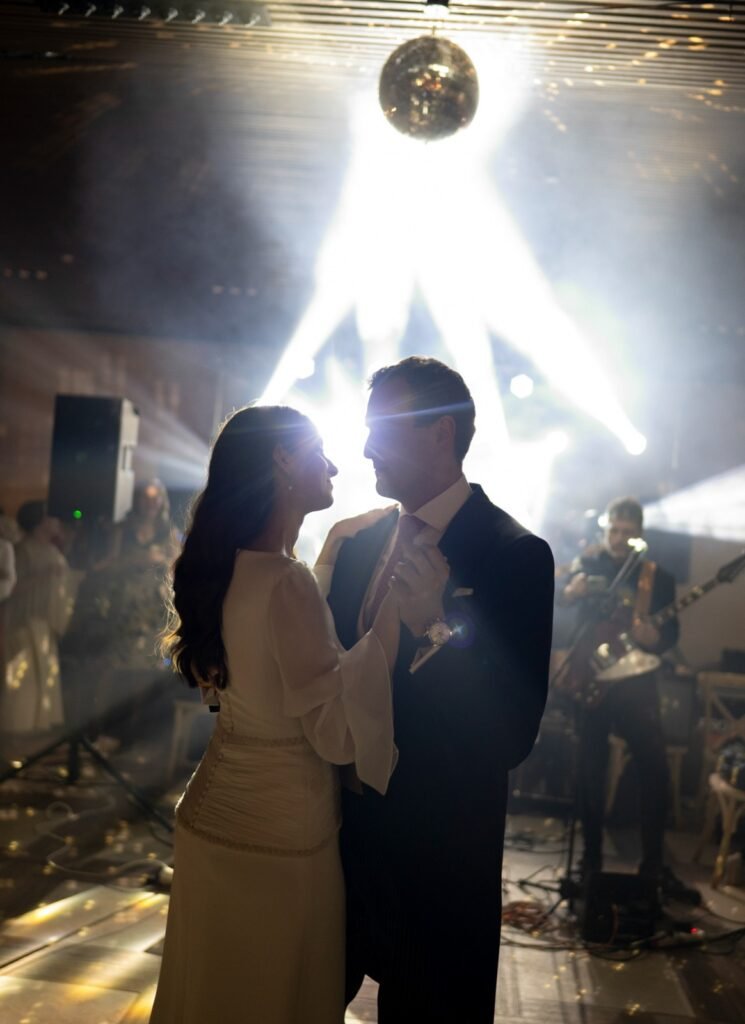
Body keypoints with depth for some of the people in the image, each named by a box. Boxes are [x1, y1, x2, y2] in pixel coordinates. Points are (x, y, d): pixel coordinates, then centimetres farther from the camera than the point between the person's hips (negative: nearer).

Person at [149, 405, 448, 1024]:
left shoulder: (224, 569, 4)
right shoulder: (286, 583, -23)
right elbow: (337, 733, -24)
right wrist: (396, 619, -29)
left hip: (210, 818, 8)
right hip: (280, 841, -8)